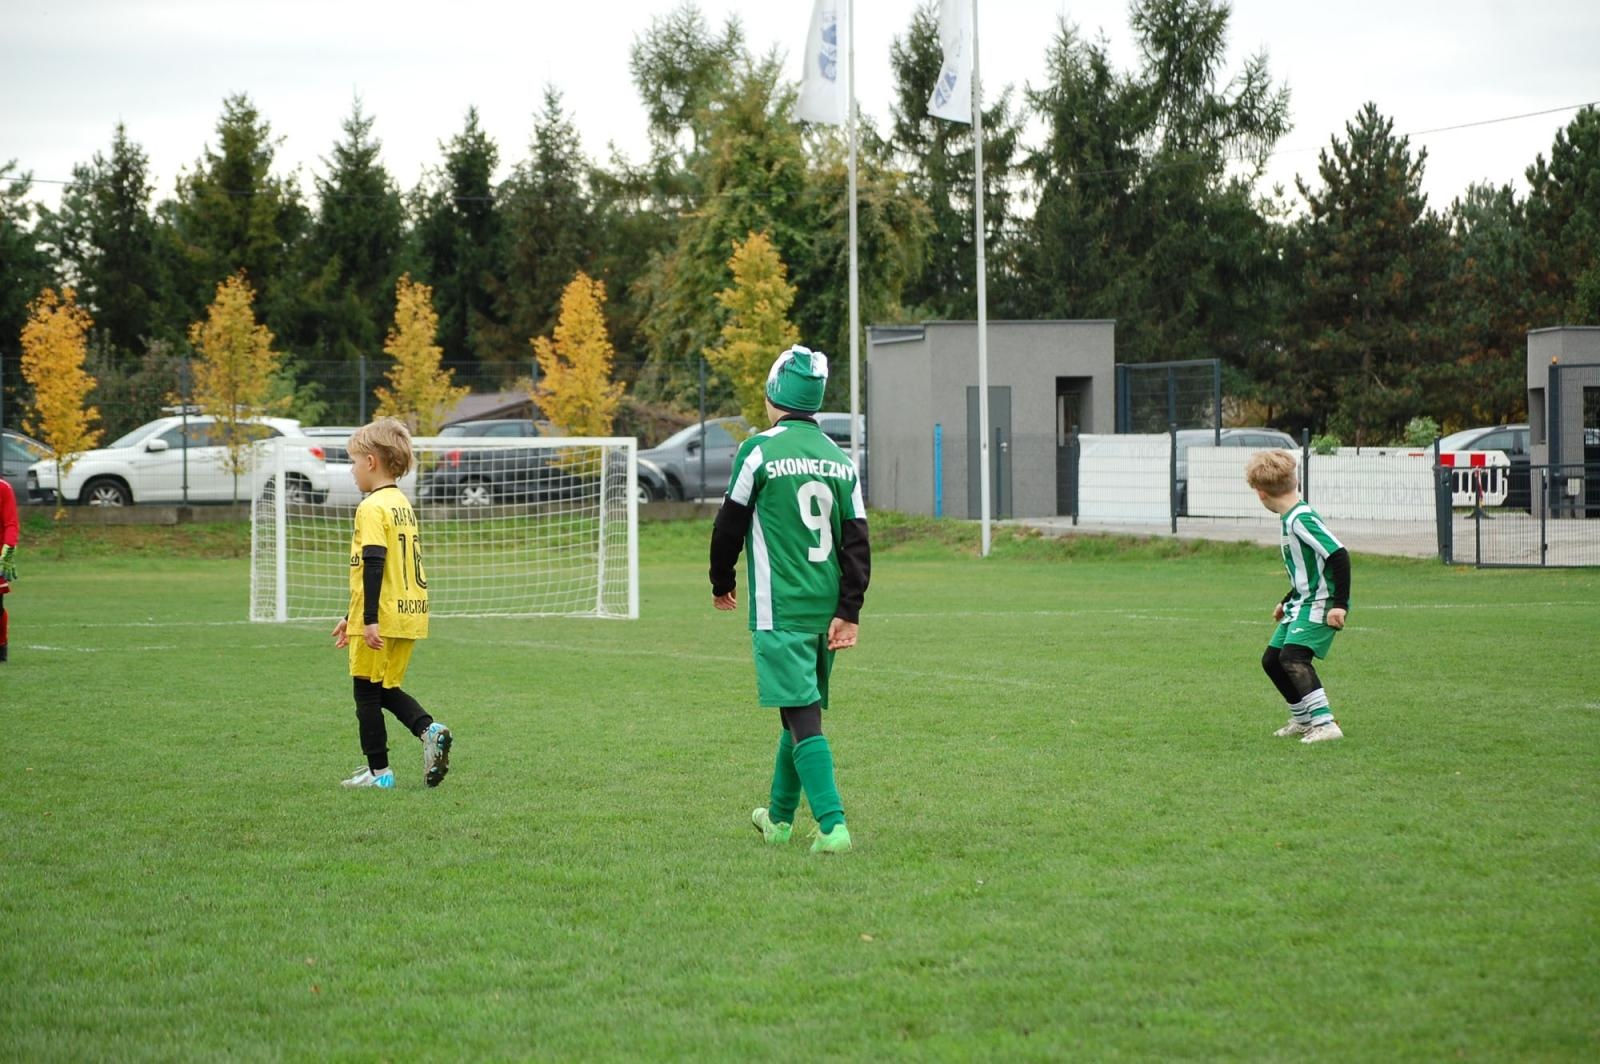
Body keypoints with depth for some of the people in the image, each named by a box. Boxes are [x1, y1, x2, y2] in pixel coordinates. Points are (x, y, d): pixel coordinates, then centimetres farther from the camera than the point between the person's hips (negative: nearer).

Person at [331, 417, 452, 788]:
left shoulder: (373, 508, -12)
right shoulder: (403, 503, 17)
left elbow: (374, 565, -21)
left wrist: (369, 619, -23)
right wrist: (353, 617, 28)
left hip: (383, 618, -9)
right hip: (409, 614, 9)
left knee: (368, 691, 3)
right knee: (387, 688, 17)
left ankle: (378, 771, 6)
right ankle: (429, 730, -5)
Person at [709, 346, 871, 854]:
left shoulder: (760, 450, -8)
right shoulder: (840, 459, 9)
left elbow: (730, 524, 0)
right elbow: (856, 540, 4)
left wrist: (722, 584, 16)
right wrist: (848, 613, 3)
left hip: (779, 610, -6)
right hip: (826, 609, 6)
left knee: (802, 714, -9)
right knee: (803, 708, 17)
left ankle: (832, 824, -20)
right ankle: (779, 818, 31)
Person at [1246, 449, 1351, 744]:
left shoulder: (1301, 519, -20)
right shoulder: (1289, 518, 11)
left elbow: (1338, 556, -26)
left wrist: (1339, 604, -26)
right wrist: (1288, 601, 30)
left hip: (1321, 603, -10)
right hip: (1303, 603, 10)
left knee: (1293, 657, -25)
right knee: (1272, 660, 14)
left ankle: (1325, 723, -25)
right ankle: (1303, 719, 29)